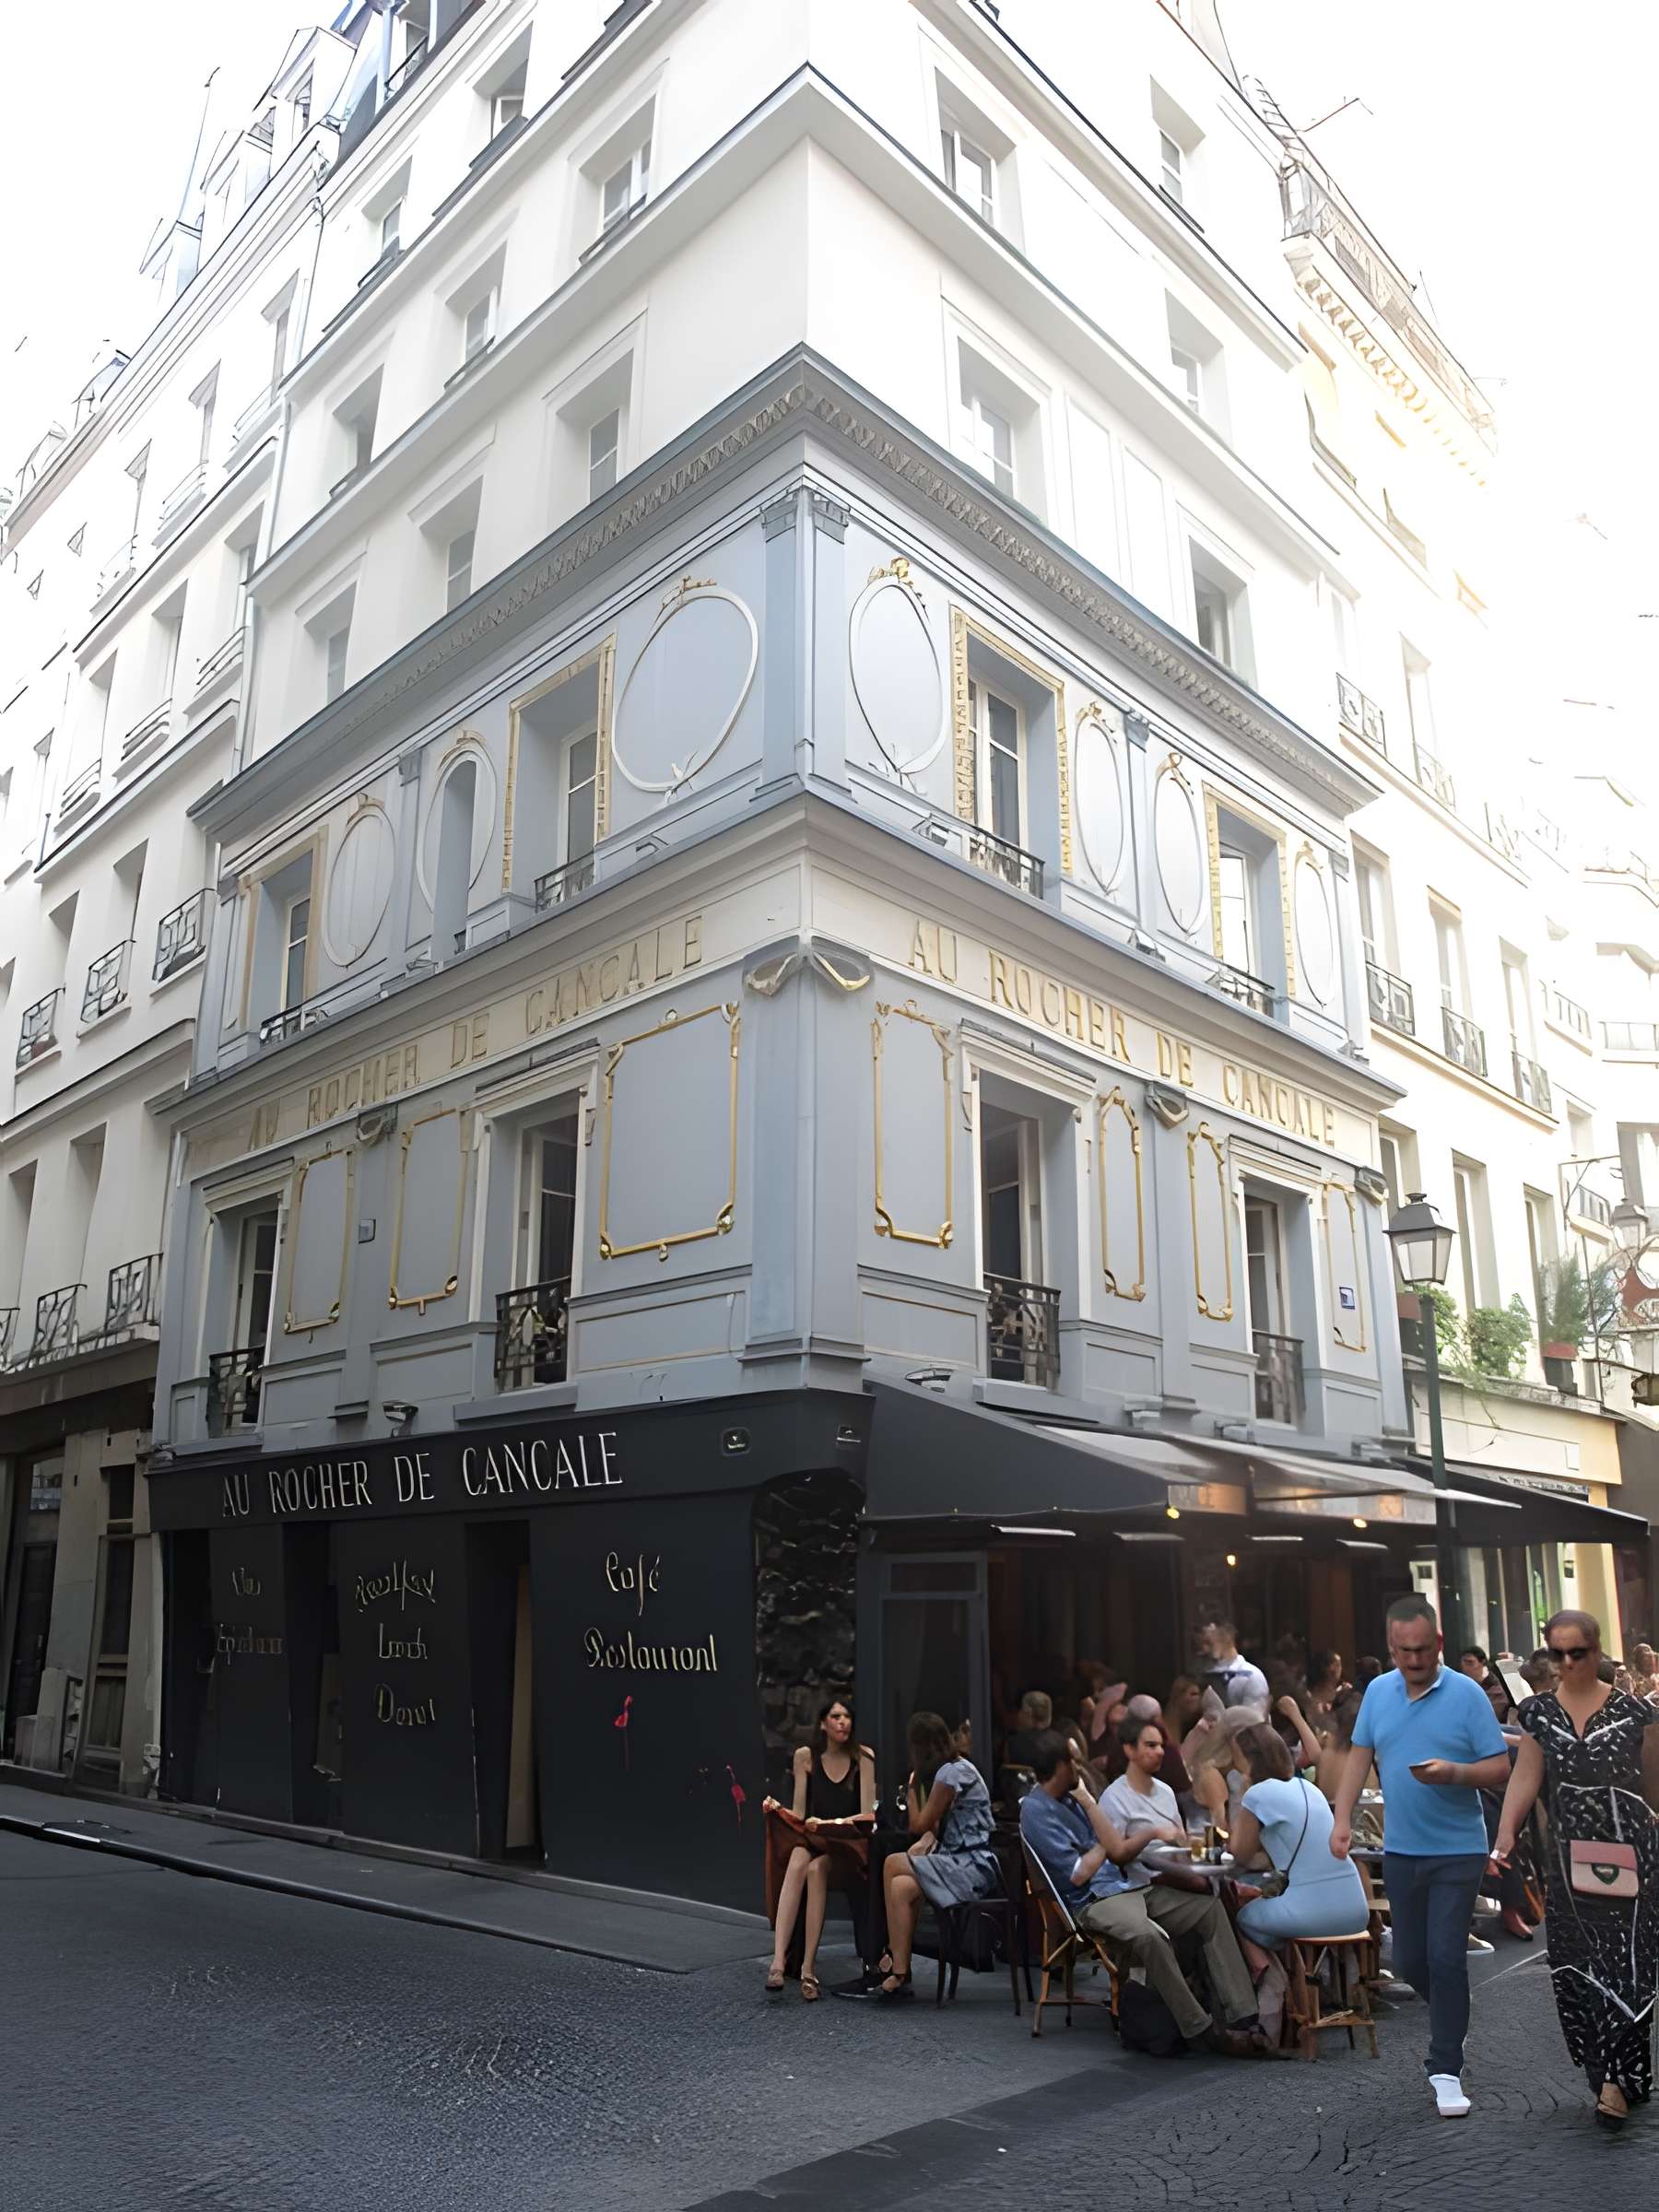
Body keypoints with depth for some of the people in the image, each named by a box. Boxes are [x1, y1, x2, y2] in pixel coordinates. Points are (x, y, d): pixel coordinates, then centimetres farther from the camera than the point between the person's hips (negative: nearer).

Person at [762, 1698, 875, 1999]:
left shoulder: (864, 1756, -1)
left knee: (816, 1869, -34)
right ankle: (778, 1962, -41)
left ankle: (808, 1968, -33)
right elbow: (799, 1813, 5)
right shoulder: (806, 1756, 5)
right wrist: (777, 1808, -16)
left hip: (849, 1840, -2)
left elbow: (868, 1814, -5)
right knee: (797, 1863, -34)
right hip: (810, 1836, 2)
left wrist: (830, 1823, -18)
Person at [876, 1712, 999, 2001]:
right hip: (961, 1862, 9)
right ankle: (899, 1973, -11)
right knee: (900, 1886, -10)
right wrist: (925, 1842, 0)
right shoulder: (955, 1769, 18)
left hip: (974, 1867, -9)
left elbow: (920, 1825, -8)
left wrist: (912, 1787, 5)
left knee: (893, 1864, -15)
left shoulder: (952, 1773, -13)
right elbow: (936, 1827, 20)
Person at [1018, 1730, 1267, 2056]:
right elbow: (1078, 1875, -14)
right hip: (1092, 1903, -9)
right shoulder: (1036, 1812, -10)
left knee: (1211, 1908, -6)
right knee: (1149, 1936, -38)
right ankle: (1200, 2031, -26)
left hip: (1125, 1887, 9)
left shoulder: (1072, 1798, 17)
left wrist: (1152, 1833, 3)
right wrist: (1104, 1845, 2)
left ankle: (1243, 2018, -13)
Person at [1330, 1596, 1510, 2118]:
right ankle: (1451, 2015, 40)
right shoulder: (1378, 1691, 3)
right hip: (1400, 1851, 4)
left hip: (1457, 1852, -4)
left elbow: (1499, 1768, -8)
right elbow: (1360, 1757, 9)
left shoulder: (1467, 1693, -10)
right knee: (1409, 1961, 10)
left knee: (1446, 1958, -7)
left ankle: (1445, 2070, 9)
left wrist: (1452, 1772, -26)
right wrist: (1342, 1819, 0)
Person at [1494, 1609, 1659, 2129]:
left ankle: (1617, 2082, -1)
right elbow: (1525, 1777, 1)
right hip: (1569, 1858, 3)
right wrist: (1506, 1832, -10)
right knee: (1576, 1965, 4)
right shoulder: (1539, 1712, 4)